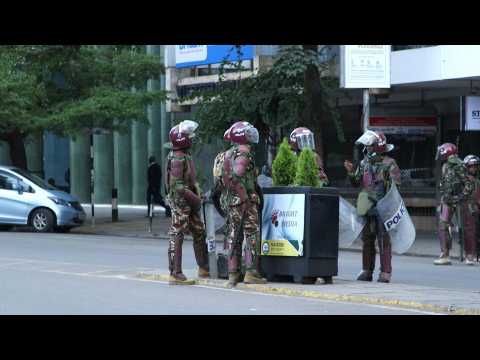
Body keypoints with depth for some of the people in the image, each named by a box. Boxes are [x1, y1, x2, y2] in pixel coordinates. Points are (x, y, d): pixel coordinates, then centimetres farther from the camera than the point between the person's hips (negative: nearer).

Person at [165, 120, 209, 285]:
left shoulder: (186, 155, 13)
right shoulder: (177, 158, -18)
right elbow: (177, 186, -23)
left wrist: (196, 187, 6)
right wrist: (195, 199, -19)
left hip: (188, 203, 10)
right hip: (180, 201, -10)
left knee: (199, 233, 15)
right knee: (177, 236, -6)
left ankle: (204, 269, 24)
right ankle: (175, 274, -4)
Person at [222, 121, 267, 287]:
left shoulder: (229, 153, 15)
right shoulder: (243, 153, -13)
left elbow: (225, 178, 17)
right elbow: (237, 178, -24)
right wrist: (245, 199, -23)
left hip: (232, 199, 9)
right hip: (245, 200, -9)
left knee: (234, 236, 10)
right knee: (252, 235, -6)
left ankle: (233, 273, 11)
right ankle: (251, 272, -9)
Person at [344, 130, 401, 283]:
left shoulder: (389, 164, -6)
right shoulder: (364, 163, 14)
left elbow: (395, 185, -10)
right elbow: (356, 183, 20)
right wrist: (351, 172, 1)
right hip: (367, 207, 6)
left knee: (384, 240, -5)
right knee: (367, 240, 10)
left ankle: (385, 272, -3)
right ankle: (367, 271, 17)